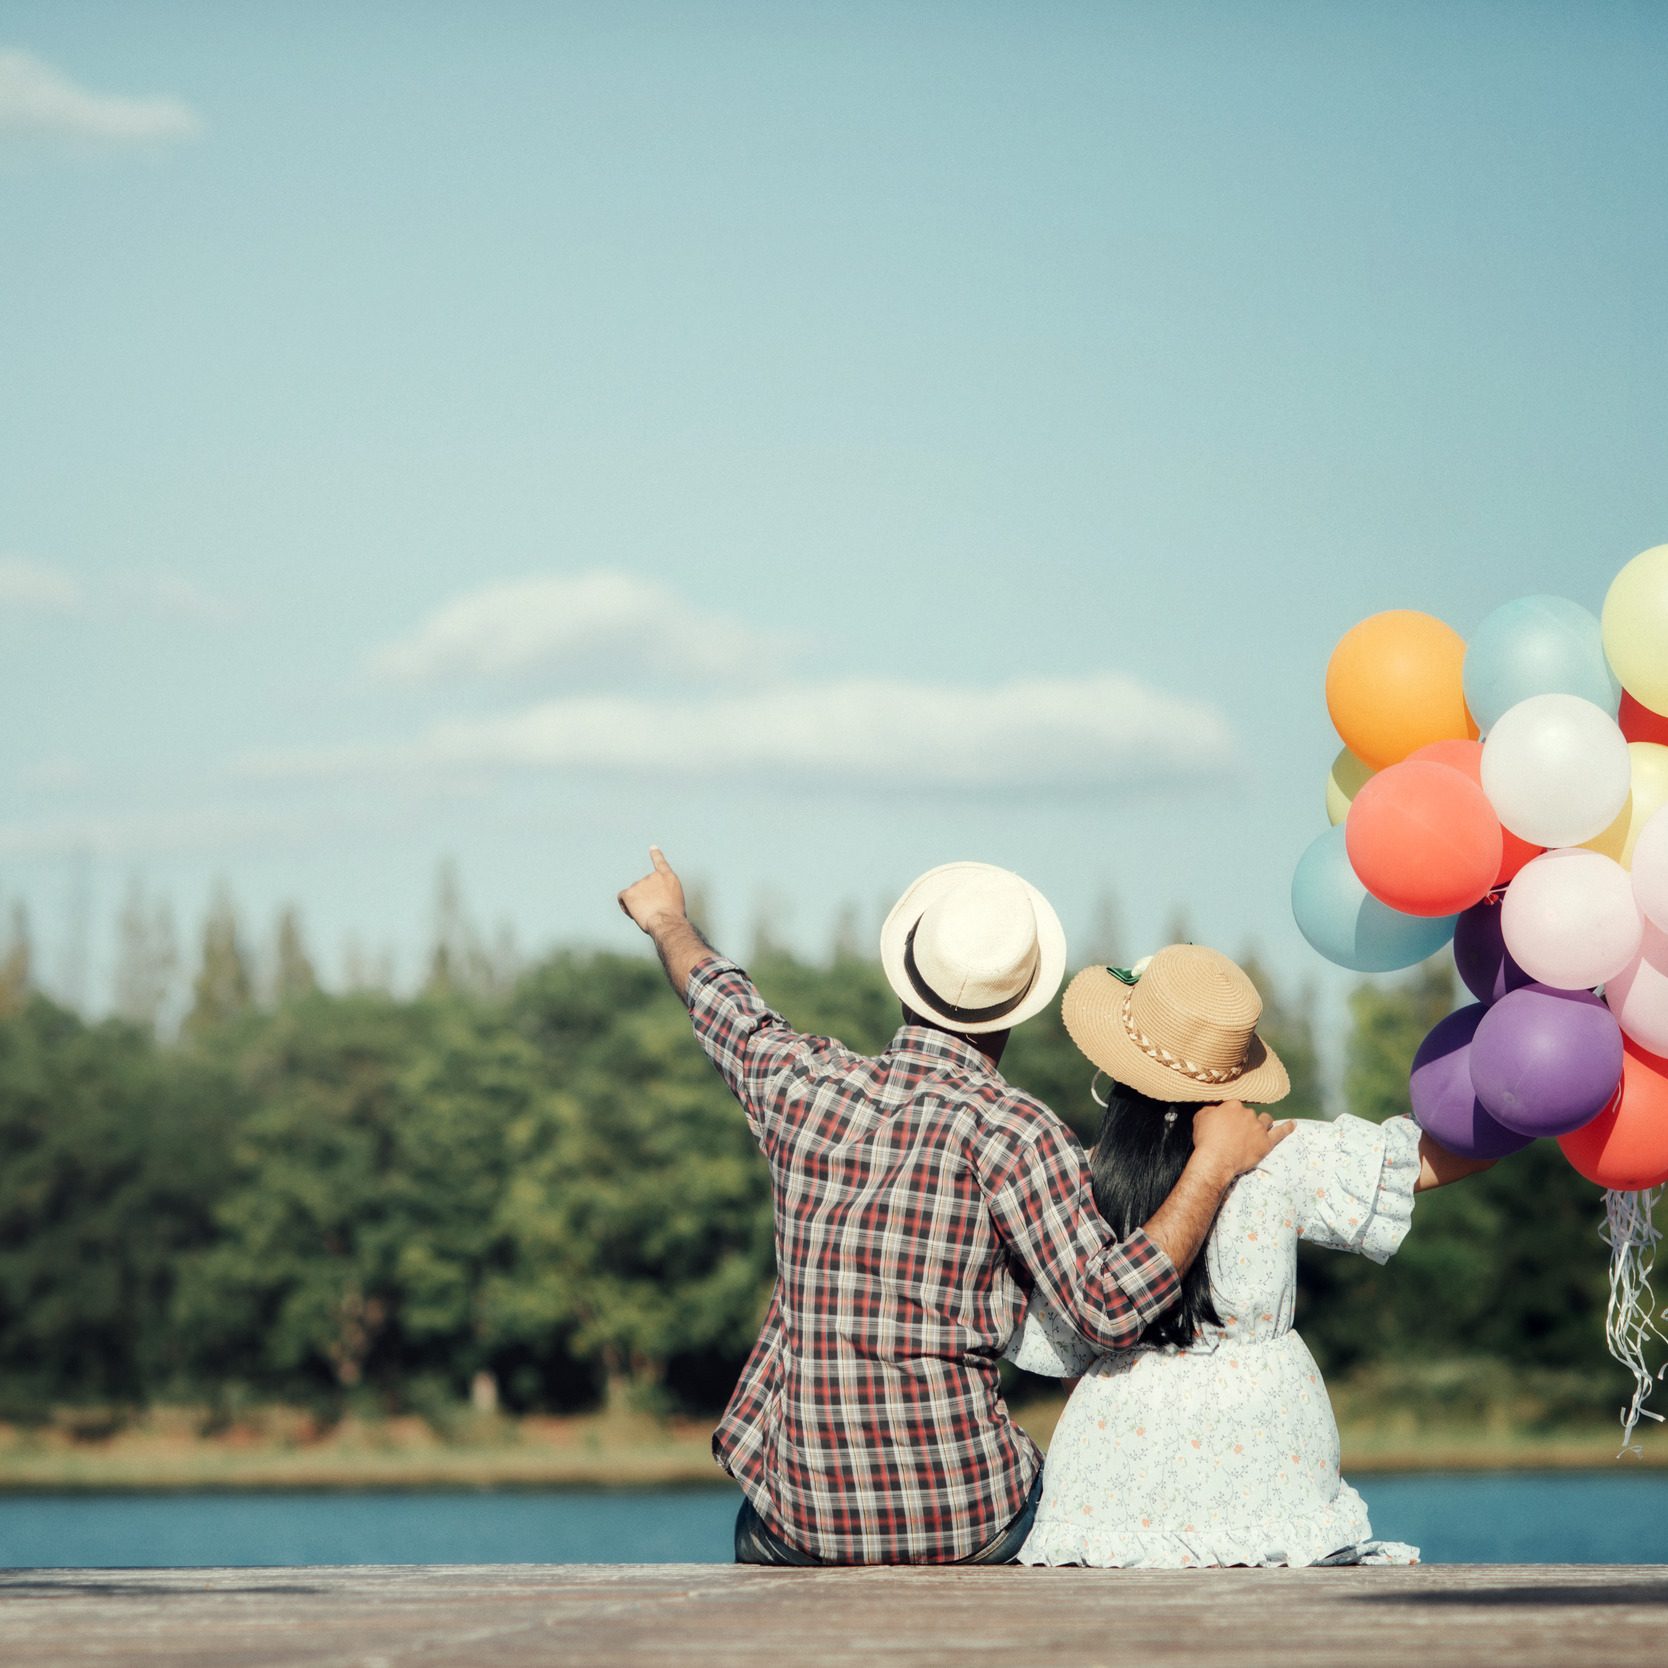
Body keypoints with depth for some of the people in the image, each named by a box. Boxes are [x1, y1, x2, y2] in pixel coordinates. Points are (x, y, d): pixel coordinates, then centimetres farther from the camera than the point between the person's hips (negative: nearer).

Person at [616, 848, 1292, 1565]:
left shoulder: (802, 1083, -1)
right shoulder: (1007, 1129, -14)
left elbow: (720, 1000, 23)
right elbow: (1109, 1308, -21)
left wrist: (667, 920, 45)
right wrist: (1213, 1164, -14)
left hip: (804, 1521, 3)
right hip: (968, 1525, -3)